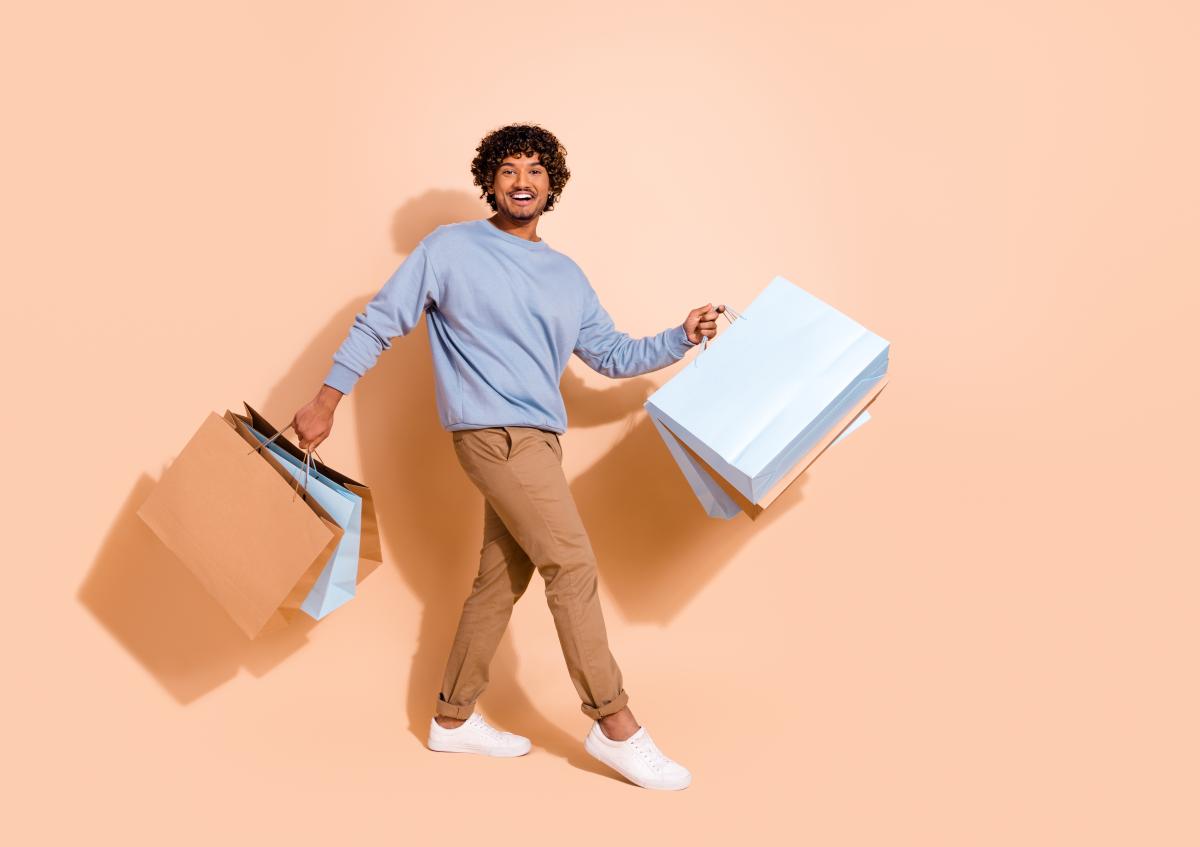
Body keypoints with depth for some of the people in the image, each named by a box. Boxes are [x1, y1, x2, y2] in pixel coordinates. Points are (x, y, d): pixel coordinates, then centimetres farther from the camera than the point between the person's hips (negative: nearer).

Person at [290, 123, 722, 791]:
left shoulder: (566, 276, 17)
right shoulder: (451, 248, 0)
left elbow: (613, 356, 17)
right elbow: (379, 323, 1)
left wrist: (682, 338, 5)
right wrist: (326, 401, -2)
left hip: (536, 440, 7)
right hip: (496, 432, -7)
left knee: (503, 581, 11)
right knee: (572, 563, -11)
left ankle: (453, 719, 26)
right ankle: (615, 724, -1)